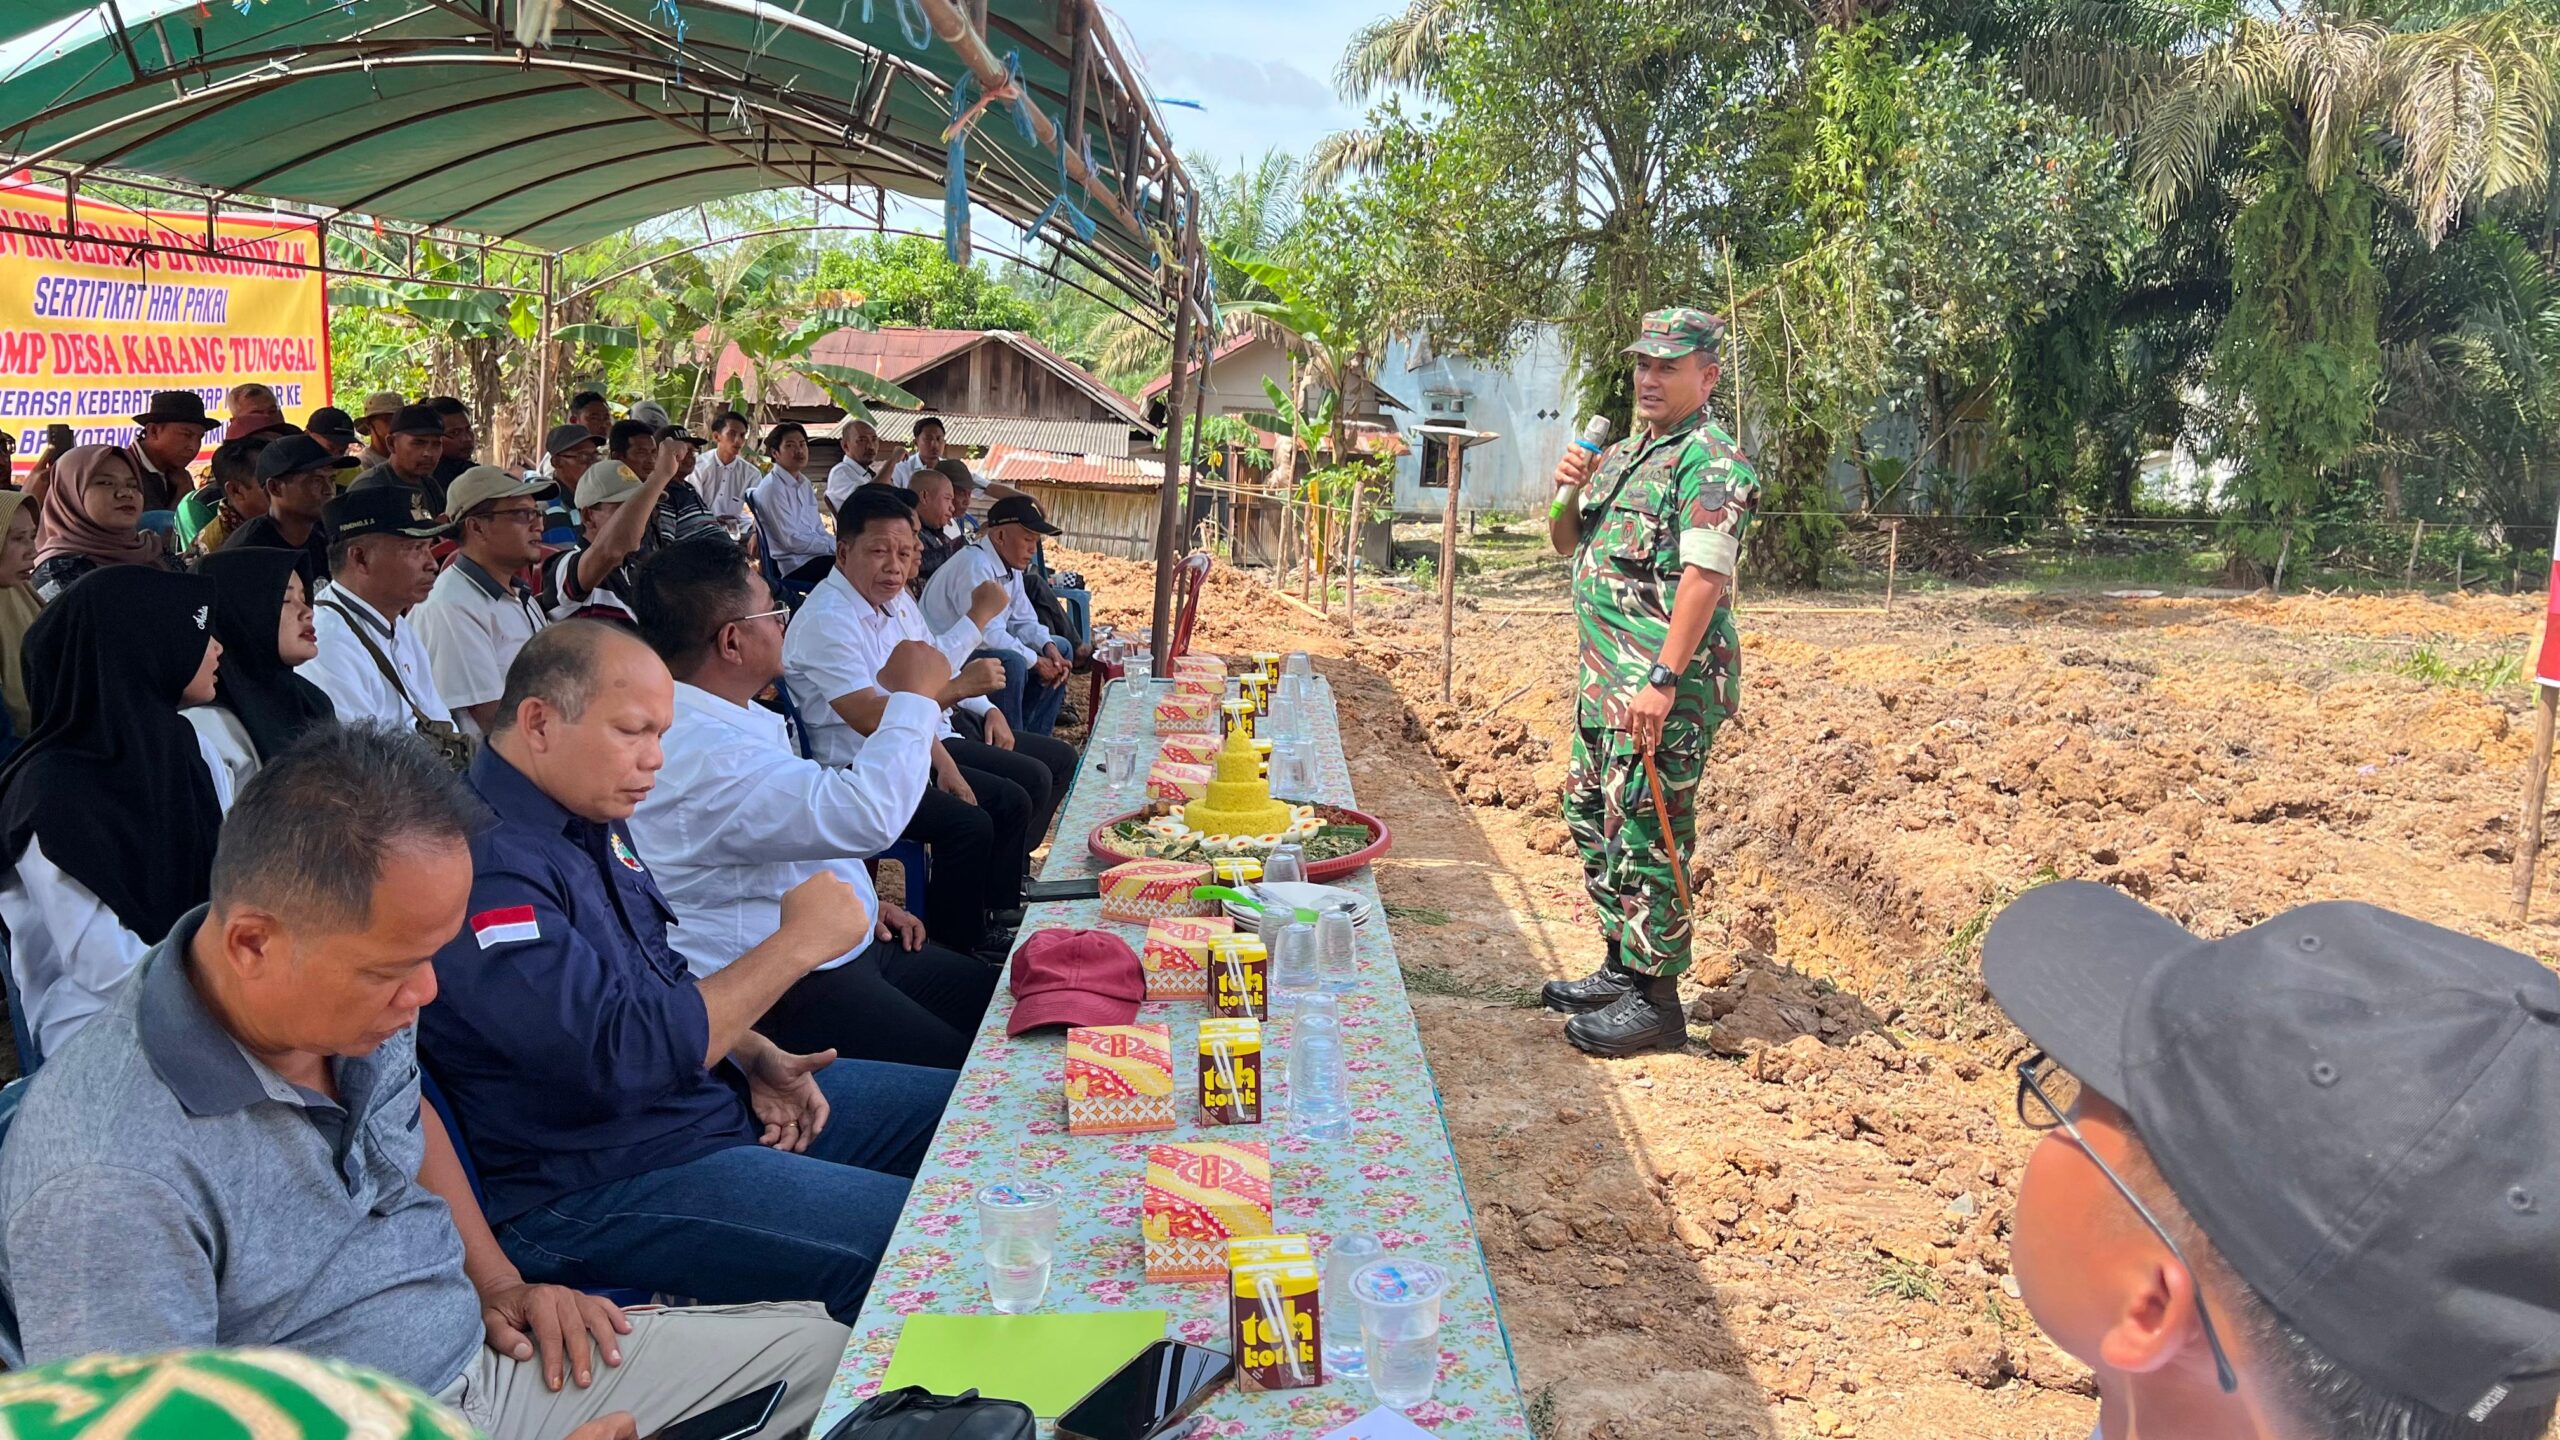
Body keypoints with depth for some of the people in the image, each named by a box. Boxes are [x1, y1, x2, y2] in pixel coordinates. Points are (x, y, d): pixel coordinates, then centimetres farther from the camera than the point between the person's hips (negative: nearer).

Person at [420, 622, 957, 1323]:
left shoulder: (589, 818, 8)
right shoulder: (484, 865, -25)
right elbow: (625, 1056, -31)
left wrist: (757, 1058, 2)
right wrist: (795, 945, -24)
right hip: (596, 1190, -10)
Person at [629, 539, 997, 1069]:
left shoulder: (739, 717, 9)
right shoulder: (698, 753, -26)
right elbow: (865, 816, -34)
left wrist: (861, 900, 14)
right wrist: (913, 696, -21)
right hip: (780, 999, -10)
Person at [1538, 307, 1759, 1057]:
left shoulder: (1713, 461, -12)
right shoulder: (1624, 455, 17)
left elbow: (1704, 576, -21)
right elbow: (1567, 544, 23)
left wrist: (1663, 680, -27)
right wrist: (1568, 491, 1)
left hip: (1662, 684, -10)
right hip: (1604, 676, 10)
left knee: (1644, 834, -6)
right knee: (1592, 818, 16)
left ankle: (1654, 999, 3)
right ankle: (1622, 966, 29)